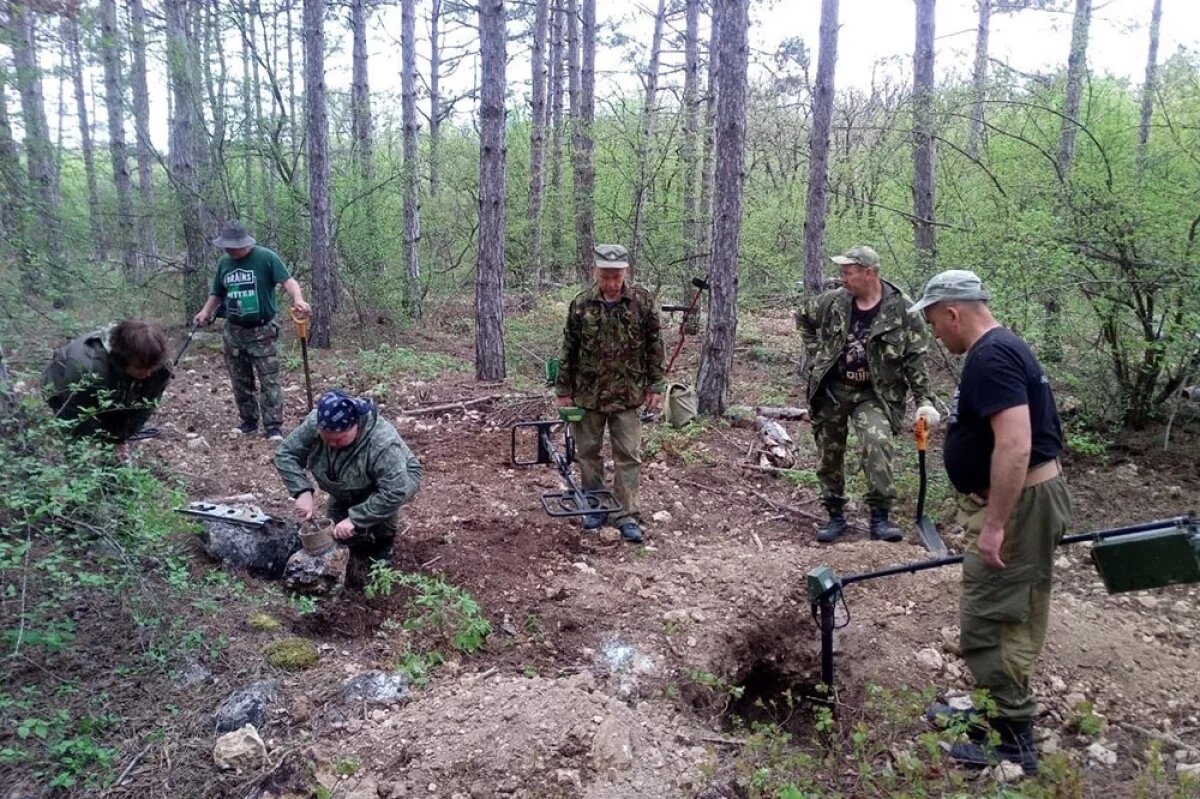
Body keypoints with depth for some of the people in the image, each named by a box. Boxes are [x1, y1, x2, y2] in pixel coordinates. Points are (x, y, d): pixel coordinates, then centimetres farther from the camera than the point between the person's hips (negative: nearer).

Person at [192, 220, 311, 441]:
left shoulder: (265, 257, -9)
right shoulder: (224, 263, 9)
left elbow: (288, 281, -18)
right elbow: (217, 294, 21)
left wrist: (298, 299, -37)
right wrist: (205, 312, 6)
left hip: (262, 331, -6)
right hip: (233, 332, 6)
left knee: (269, 380, -6)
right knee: (240, 381, 12)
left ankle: (273, 427, -5)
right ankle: (248, 421, 24)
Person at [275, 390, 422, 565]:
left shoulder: (382, 442, -43)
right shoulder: (314, 424, -28)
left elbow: (394, 492, -44)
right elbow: (285, 454, -20)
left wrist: (355, 519, -43)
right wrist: (302, 491, -34)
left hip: (399, 478, -5)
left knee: (384, 503, -35)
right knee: (335, 533, -2)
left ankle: (384, 541, -5)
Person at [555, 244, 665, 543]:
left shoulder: (643, 301, -5)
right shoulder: (581, 304, -4)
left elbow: (655, 346, 0)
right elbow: (568, 350, 2)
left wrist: (655, 387, -2)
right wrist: (564, 390, 2)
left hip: (627, 394, -1)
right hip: (588, 393, 1)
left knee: (628, 456, 1)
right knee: (588, 452, 11)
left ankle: (626, 516, 9)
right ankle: (595, 507, 26)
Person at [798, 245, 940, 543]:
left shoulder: (901, 309, -11)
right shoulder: (834, 301, -2)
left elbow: (915, 358, -9)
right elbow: (803, 318, 18)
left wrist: (925, 401, -15)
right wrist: (815, 354, 9)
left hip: (873, 394, -3)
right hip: (831, 390, 4)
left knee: (876, 444, -25)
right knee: (829, 454, 8)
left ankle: (880, 517, -14)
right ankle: (835, 516, 24)